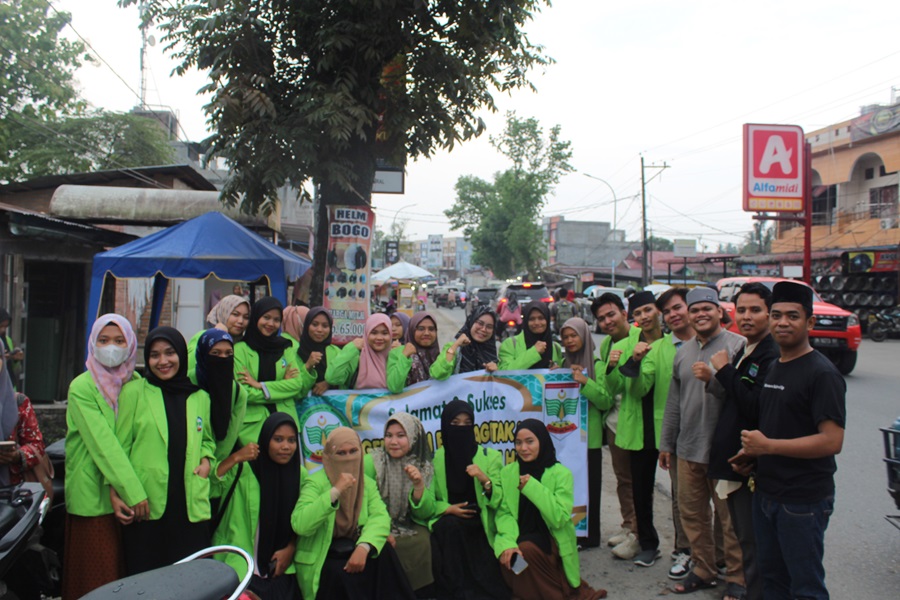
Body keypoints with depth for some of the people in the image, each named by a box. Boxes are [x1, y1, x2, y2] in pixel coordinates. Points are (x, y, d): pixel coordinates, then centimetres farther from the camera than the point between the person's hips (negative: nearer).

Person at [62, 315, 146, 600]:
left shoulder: (136, 382, 5)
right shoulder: (82, 388, -8)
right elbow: (103, 443, -16)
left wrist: (123, 490, -14)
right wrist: (133, 493, -21)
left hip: (127, 492, 4)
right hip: (93, 495, -4)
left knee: (129, 570, 8)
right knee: (96, 576, 2)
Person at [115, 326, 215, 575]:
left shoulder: (200, 398, 12)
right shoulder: (134, 392, 2)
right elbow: (119, 446, 2)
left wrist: (207, 459, 4)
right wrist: (116, 493, -5)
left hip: (190, 508, 3)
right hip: (144, 509, -2)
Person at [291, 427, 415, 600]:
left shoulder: (368, 483, 7)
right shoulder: (315, 483, -9)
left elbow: (380, 517, -11)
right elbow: (299, 525, -26)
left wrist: (364, 547, -30)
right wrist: (335, 491, -31)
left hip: (354, 551, 4)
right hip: (321, 561, -4)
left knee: (384, 554, -22)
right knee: (343, 575, -31)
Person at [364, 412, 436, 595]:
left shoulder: (425, 468, 3)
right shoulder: (372, 461, -4)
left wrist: (419, 485, -17)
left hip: (409, 528, 2)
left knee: (424, 542, -22)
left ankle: (423, 593, -1)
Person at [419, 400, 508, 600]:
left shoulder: (490, 457, 4)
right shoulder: (435, 459, 5)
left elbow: (500, 503, -3)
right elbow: (426, 507, 3)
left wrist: (485, 480, -20)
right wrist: (447, 509, -16)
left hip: (479, 525, -1)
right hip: (446, 526, 1)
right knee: (449, 526, -32)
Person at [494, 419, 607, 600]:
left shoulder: (561, 473, -9)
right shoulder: (507, 472, 2)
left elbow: (559, 518, -20)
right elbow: (504, 513, -6)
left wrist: (532, 487, -26)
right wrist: (508, 543, -25)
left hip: (550, 539, -3)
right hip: (521, 537, 4)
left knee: (525, 549, -31)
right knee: (509, 556, -27)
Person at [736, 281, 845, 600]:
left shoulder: (822, 373, -15)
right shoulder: (772, 368, 11)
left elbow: (832, 441, -23)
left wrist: (767, 446, -21)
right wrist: (752, 450, 4)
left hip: (804, 501, -8)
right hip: (765, 493, 8)